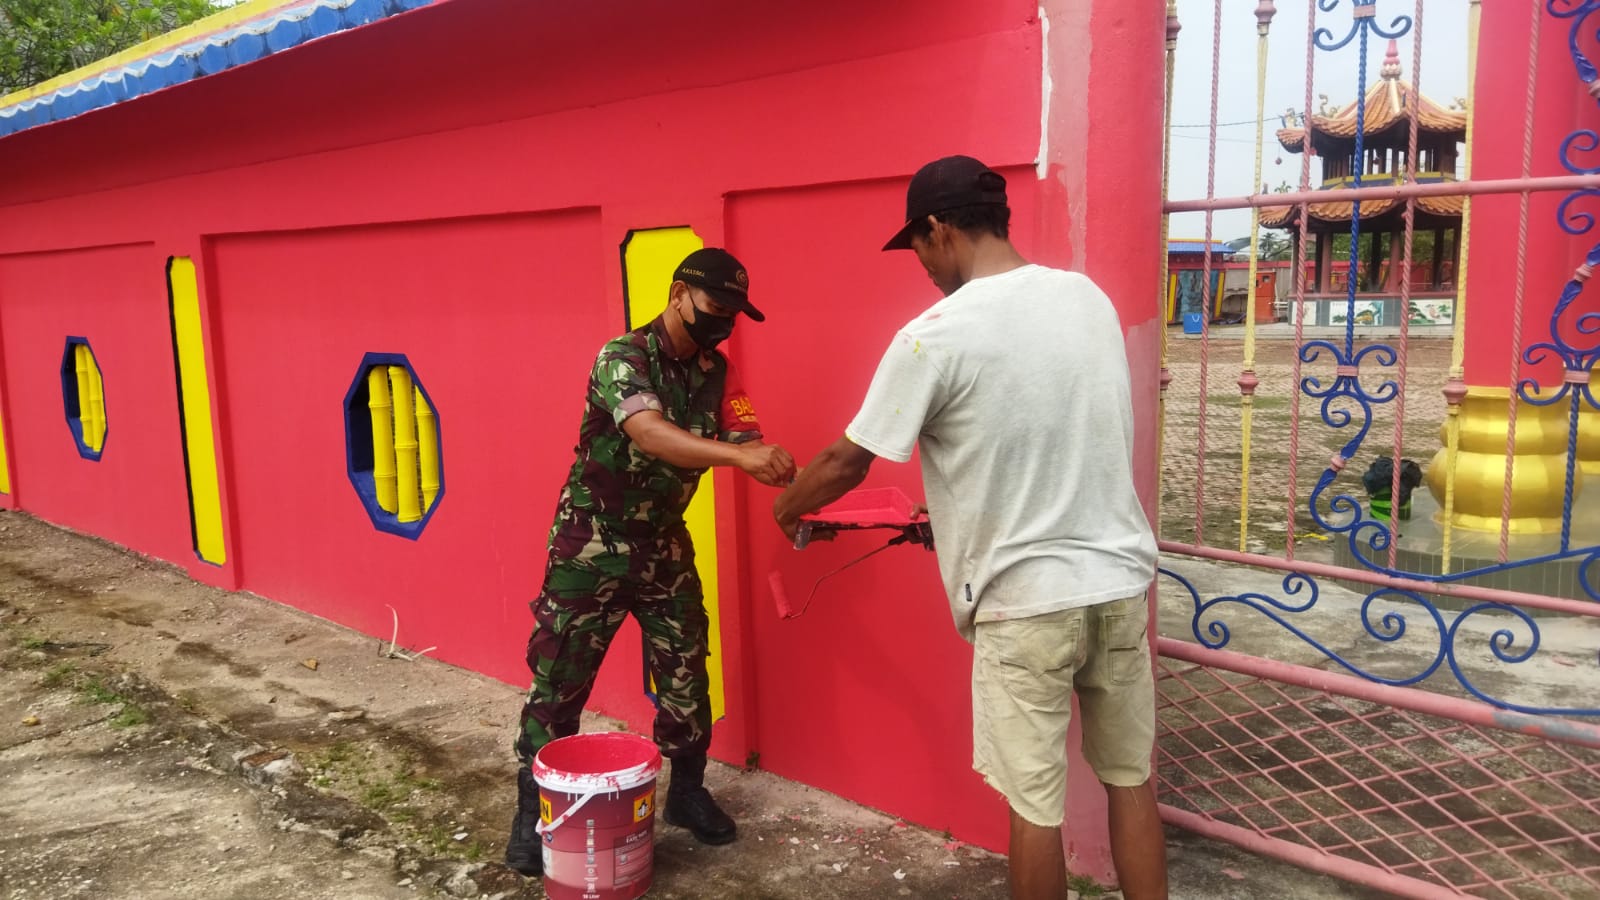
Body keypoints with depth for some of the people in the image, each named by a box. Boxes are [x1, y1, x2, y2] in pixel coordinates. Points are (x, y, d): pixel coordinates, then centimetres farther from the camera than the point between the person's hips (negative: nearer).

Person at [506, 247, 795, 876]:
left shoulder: (717, 373, 1)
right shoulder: (622, 357, -20)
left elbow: (749, 445, -8)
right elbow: (649, 434, -37)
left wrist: (794, 491, -30)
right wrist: (739, 456, -51)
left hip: (664, 545, 6)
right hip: (592, 545, -5)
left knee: (686, 676, 10)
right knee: (559, 682, 3)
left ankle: (687, 792, 30)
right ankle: (533, 812, 21)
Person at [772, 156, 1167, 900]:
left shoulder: (934, 337, -14)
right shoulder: (1089, 297, 5)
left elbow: (847, 461, -4)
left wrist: (788, 506, 17)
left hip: (1027, 601, -6)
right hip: (1120, 580, 6)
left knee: (1035, 803, 10)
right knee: (1131, 779, 19)